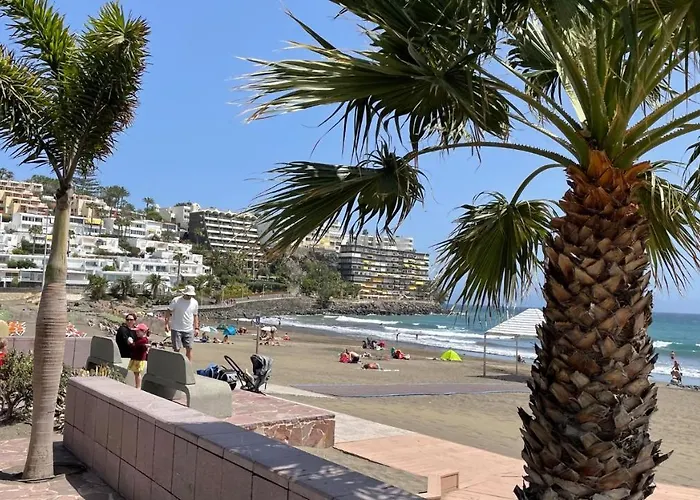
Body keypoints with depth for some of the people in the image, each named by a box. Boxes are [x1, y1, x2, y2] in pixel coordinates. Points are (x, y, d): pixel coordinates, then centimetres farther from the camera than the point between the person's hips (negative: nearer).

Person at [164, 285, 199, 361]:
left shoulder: (194, 302, 4)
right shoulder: (176, 300, -7)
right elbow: (169, 312, -3)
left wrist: (196, 328, 9)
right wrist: (166, 324, -10)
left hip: (189, 330, 3)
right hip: (176, 329, -3)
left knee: (189, 348, 2)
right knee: (177, 349, 2)